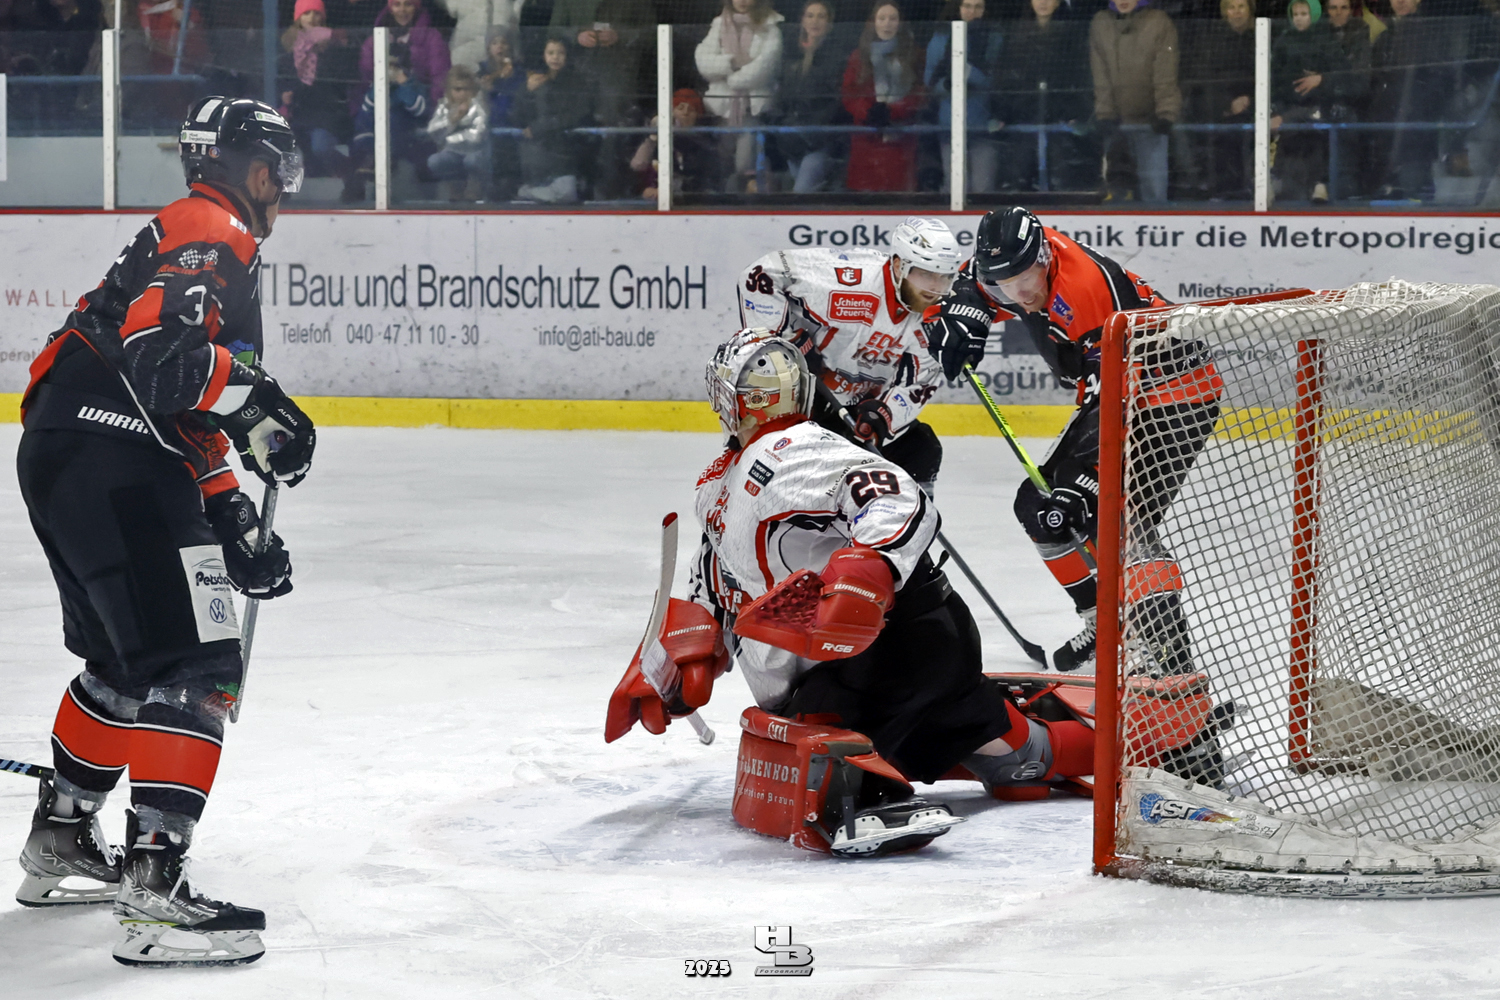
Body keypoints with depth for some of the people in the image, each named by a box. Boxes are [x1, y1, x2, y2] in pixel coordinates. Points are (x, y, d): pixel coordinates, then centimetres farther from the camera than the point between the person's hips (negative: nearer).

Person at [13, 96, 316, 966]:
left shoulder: (215, 247, 27)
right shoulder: (213, 238, -7)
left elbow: (186, 406, 28)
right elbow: (160, 346, -25)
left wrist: (233, 518, 23)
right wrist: (258, 409, -23)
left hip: (60, 459, 11)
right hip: (112, 468, -11)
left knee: (126, 659, 26)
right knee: (195, 665, -15)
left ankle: (61, 841, 39)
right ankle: (153, 888, -22)